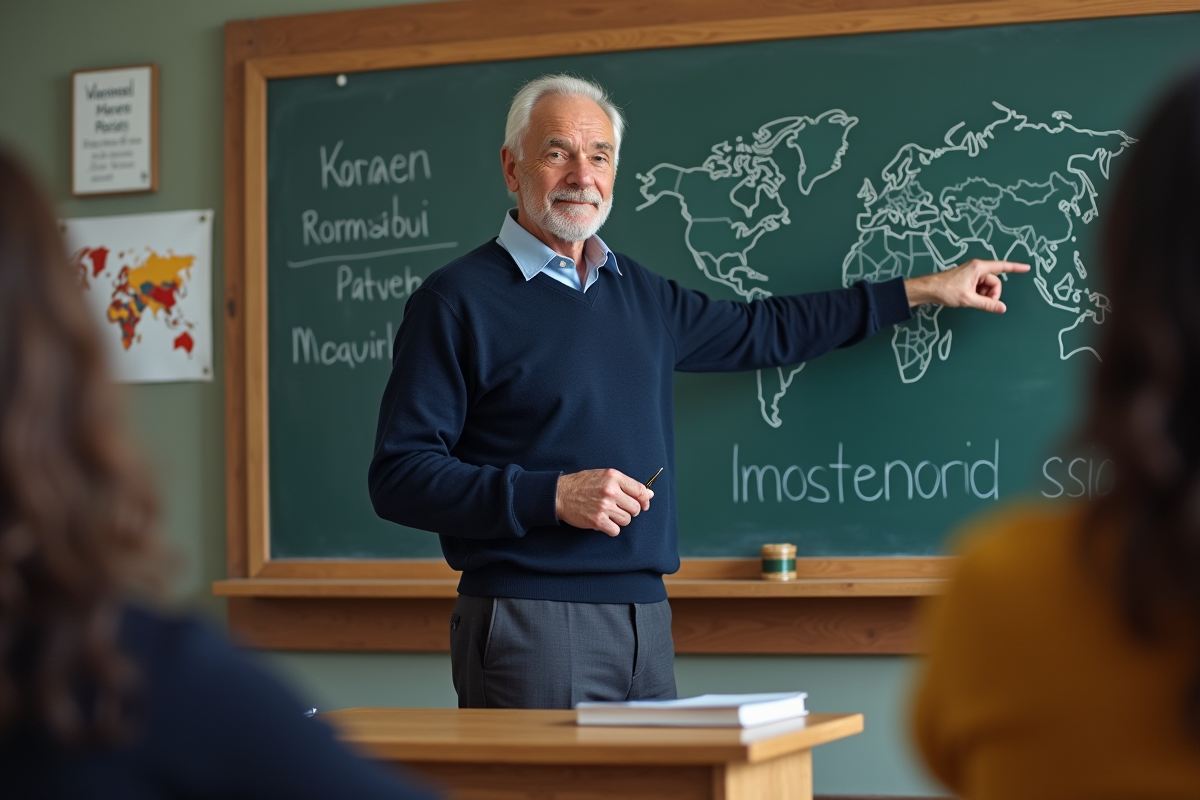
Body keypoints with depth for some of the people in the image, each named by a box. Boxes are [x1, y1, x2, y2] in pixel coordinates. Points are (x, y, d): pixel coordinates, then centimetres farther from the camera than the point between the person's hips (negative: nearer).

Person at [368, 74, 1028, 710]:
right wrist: (553, 495, -19)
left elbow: (759, 332, 31)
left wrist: (921, 291, 33)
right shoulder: (459, 299, -5)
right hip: (530, 624, -6)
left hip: (645, 619, 7)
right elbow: (399, 477, -10)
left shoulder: (639, 294, 16)